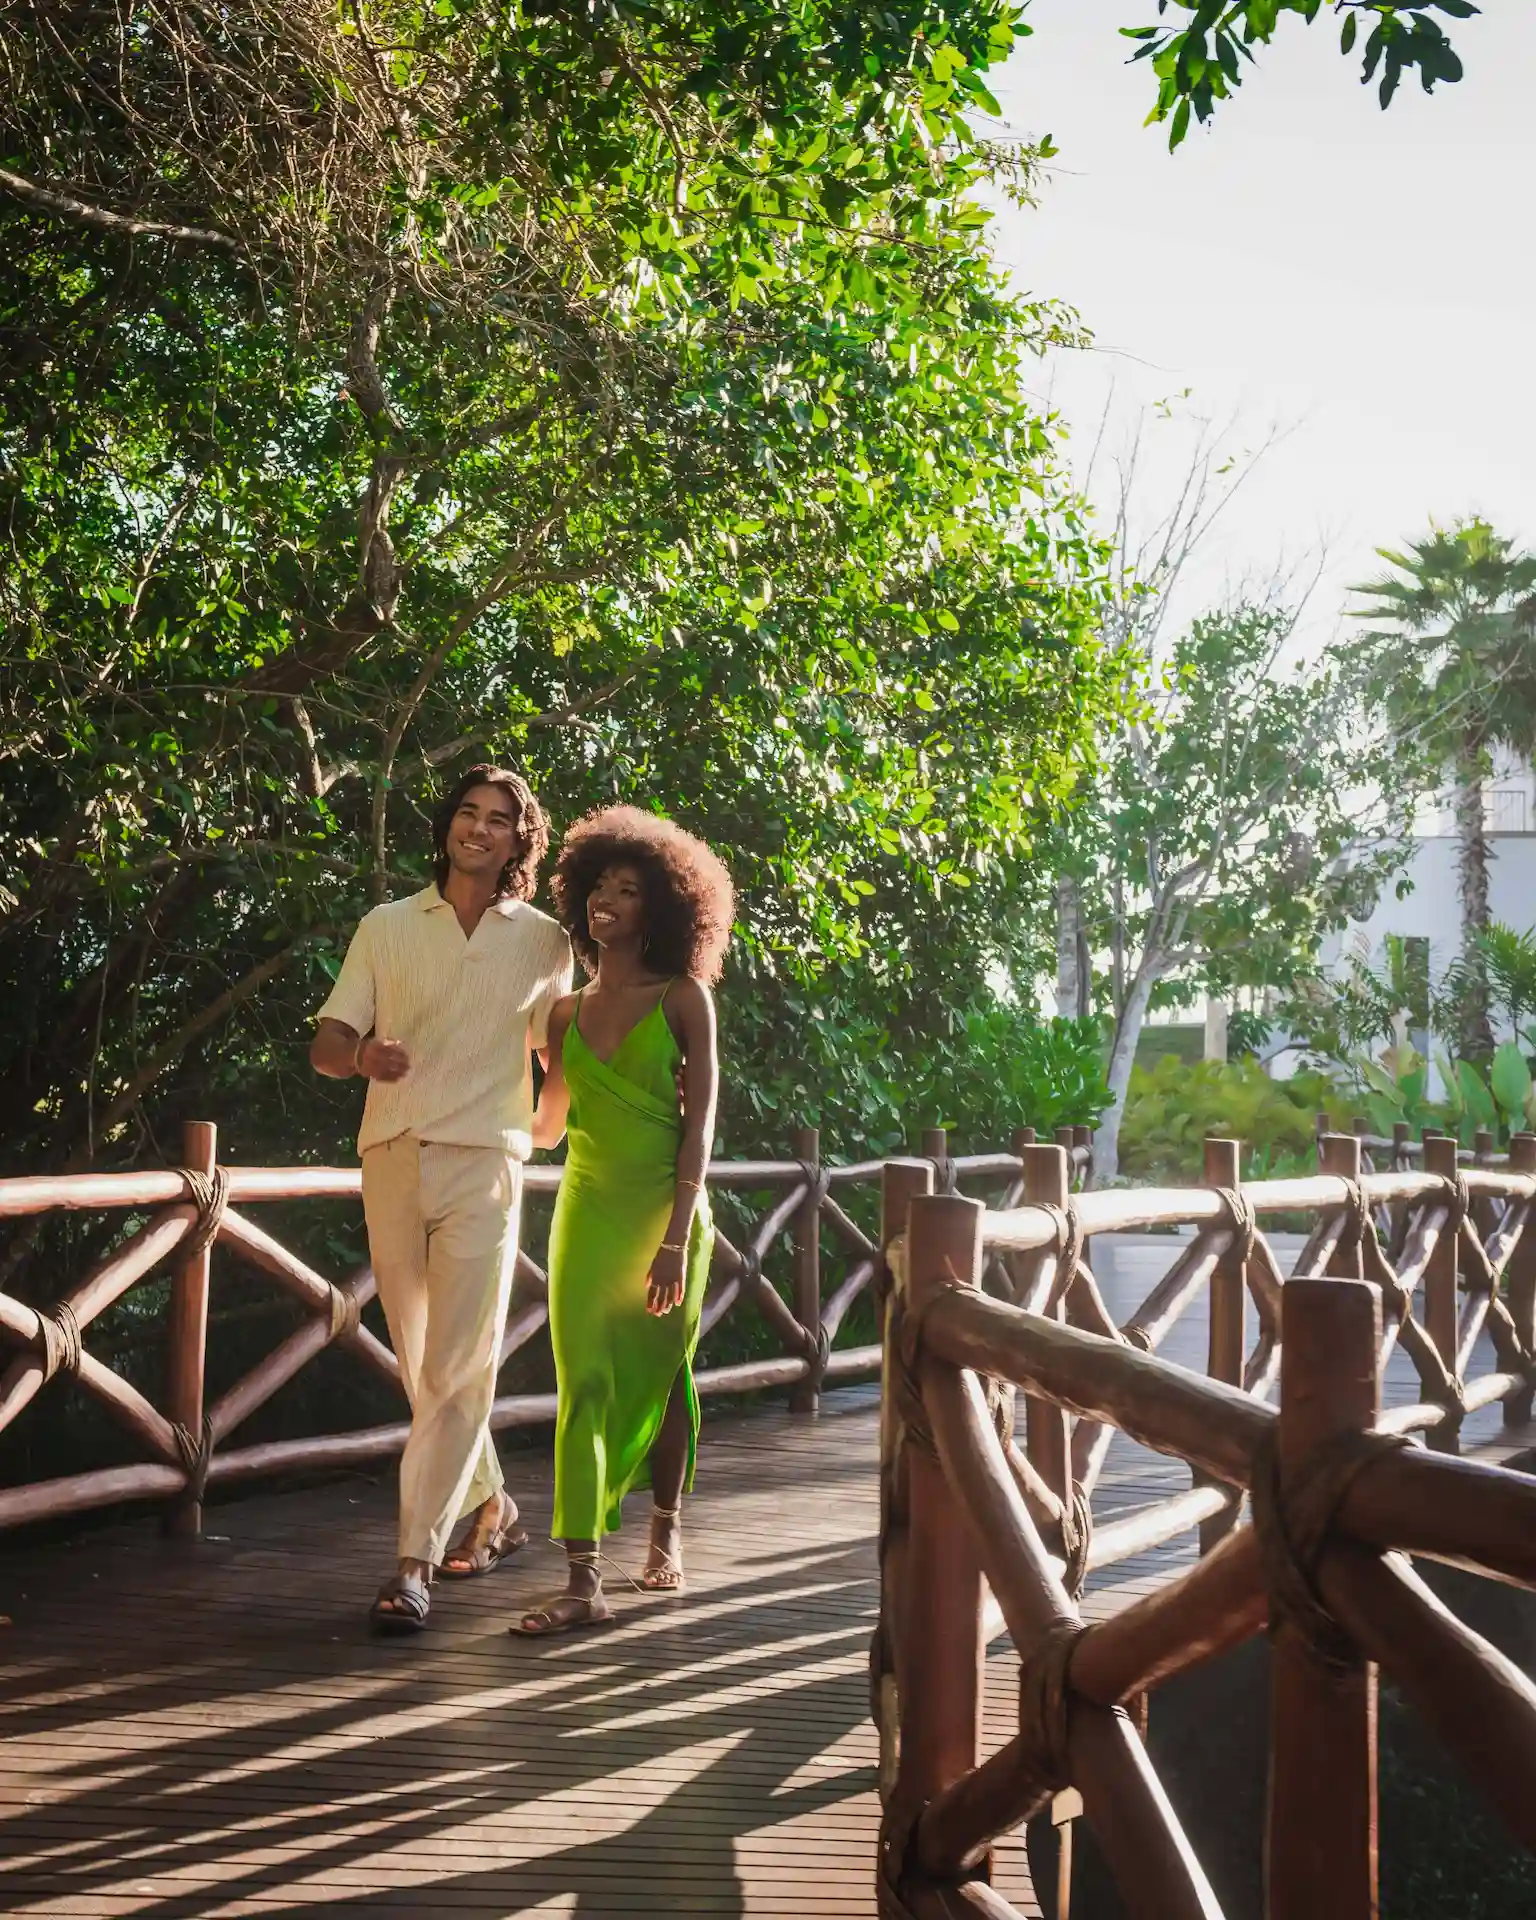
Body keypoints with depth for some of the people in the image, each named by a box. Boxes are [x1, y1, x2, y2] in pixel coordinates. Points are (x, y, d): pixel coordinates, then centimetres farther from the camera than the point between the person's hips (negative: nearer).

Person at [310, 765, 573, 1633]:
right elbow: (324, 1044, 7)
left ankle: (415, 1562, -7)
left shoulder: (544, 941, 10)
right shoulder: (386, 927, 13)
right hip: (392, 1159, 3)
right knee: (421, 1365, 10)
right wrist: (362, 1054, -14)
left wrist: (548, 1125, 4)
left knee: (457, 1370, -10)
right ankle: (490, 1507, 29)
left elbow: (560, 1052, 19)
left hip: (482, 1163, -2)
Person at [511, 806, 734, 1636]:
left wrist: (676, 1237, -15)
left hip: (665, 1207, -2)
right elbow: (544, 1125, 16)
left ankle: (666, 1535, 31)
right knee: (587, 1383, -7)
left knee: (663, 1375, 9)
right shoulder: (566, 1014, 10)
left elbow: (699, 1124, -8)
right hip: (588, 1207, 2)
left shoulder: (683, 999, -1)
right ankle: (583, 1580, -10)